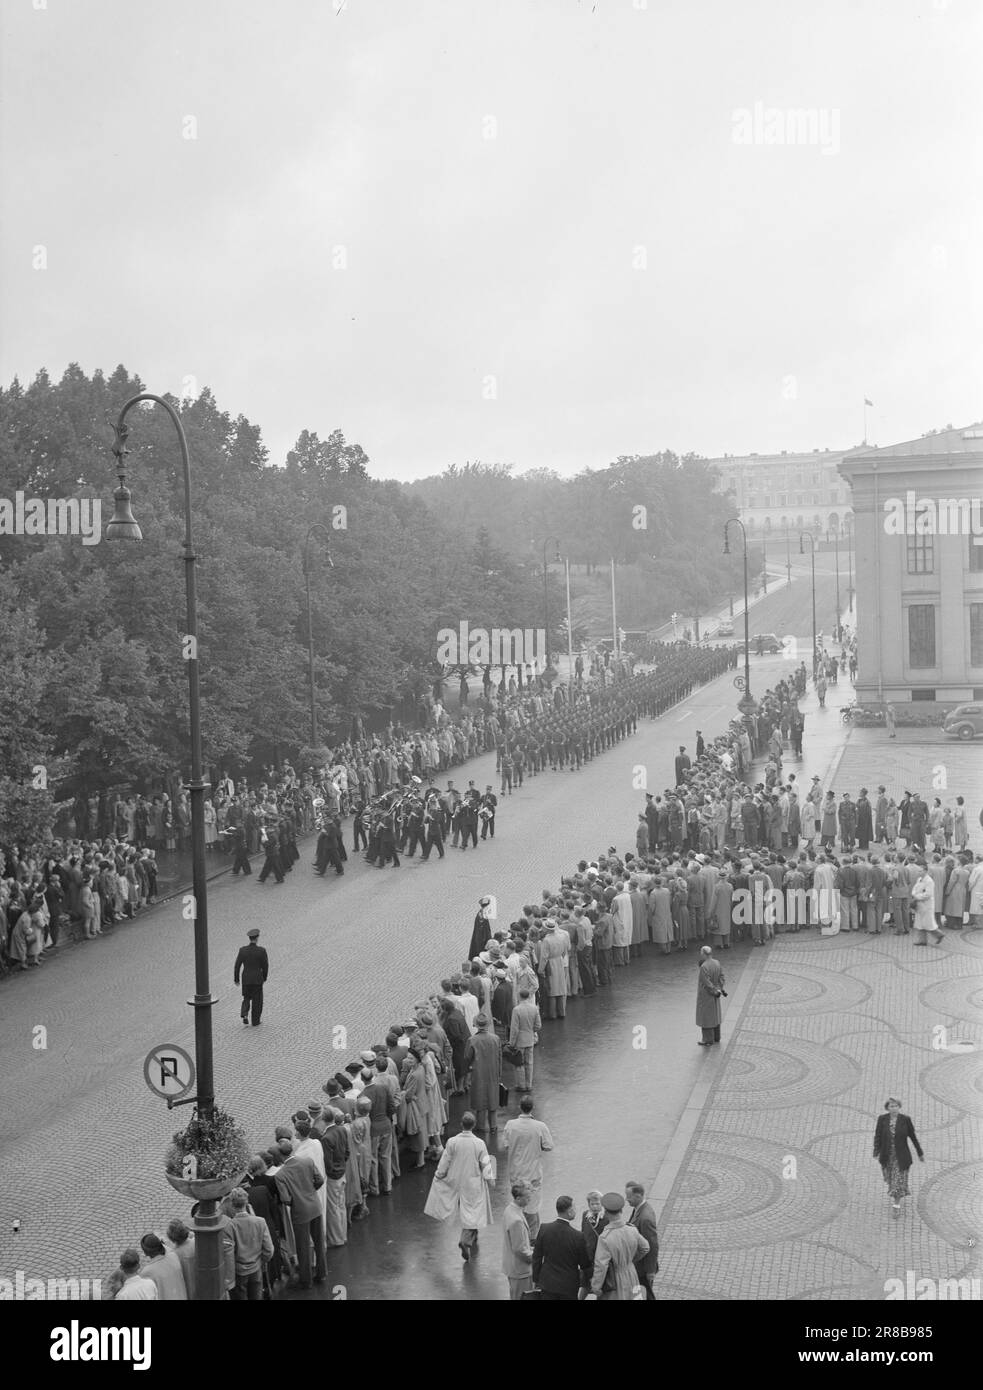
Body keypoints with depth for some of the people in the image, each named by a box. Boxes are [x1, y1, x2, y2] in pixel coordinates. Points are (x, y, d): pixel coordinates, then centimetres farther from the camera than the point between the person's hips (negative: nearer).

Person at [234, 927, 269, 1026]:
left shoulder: (242, 950, -8)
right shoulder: (261, 951, -14)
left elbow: (237, 965, -5)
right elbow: (265, 965, -6)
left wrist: (236, 979, 6)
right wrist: (264, 977, 11)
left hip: (246, 979, 2)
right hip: (257, 979, -2)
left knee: (246, 998, 22)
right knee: (257, 1000, 14)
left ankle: (245, 1014, -2)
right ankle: (255, 1021, 21)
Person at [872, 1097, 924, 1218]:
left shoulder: (905, 1119, -10)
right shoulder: (882, 1119, -8)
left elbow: (913, 1137, -1)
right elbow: (877, 1137, -8)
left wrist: (920, 1153, 5)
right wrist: (876, 1153, -18)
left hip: (901, 1156, -2)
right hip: (887, 1157, 2)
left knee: (899, 1181, -3)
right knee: (891, 1180, 18)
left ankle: (896, 1205, 7)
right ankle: (894, 1197, 45)